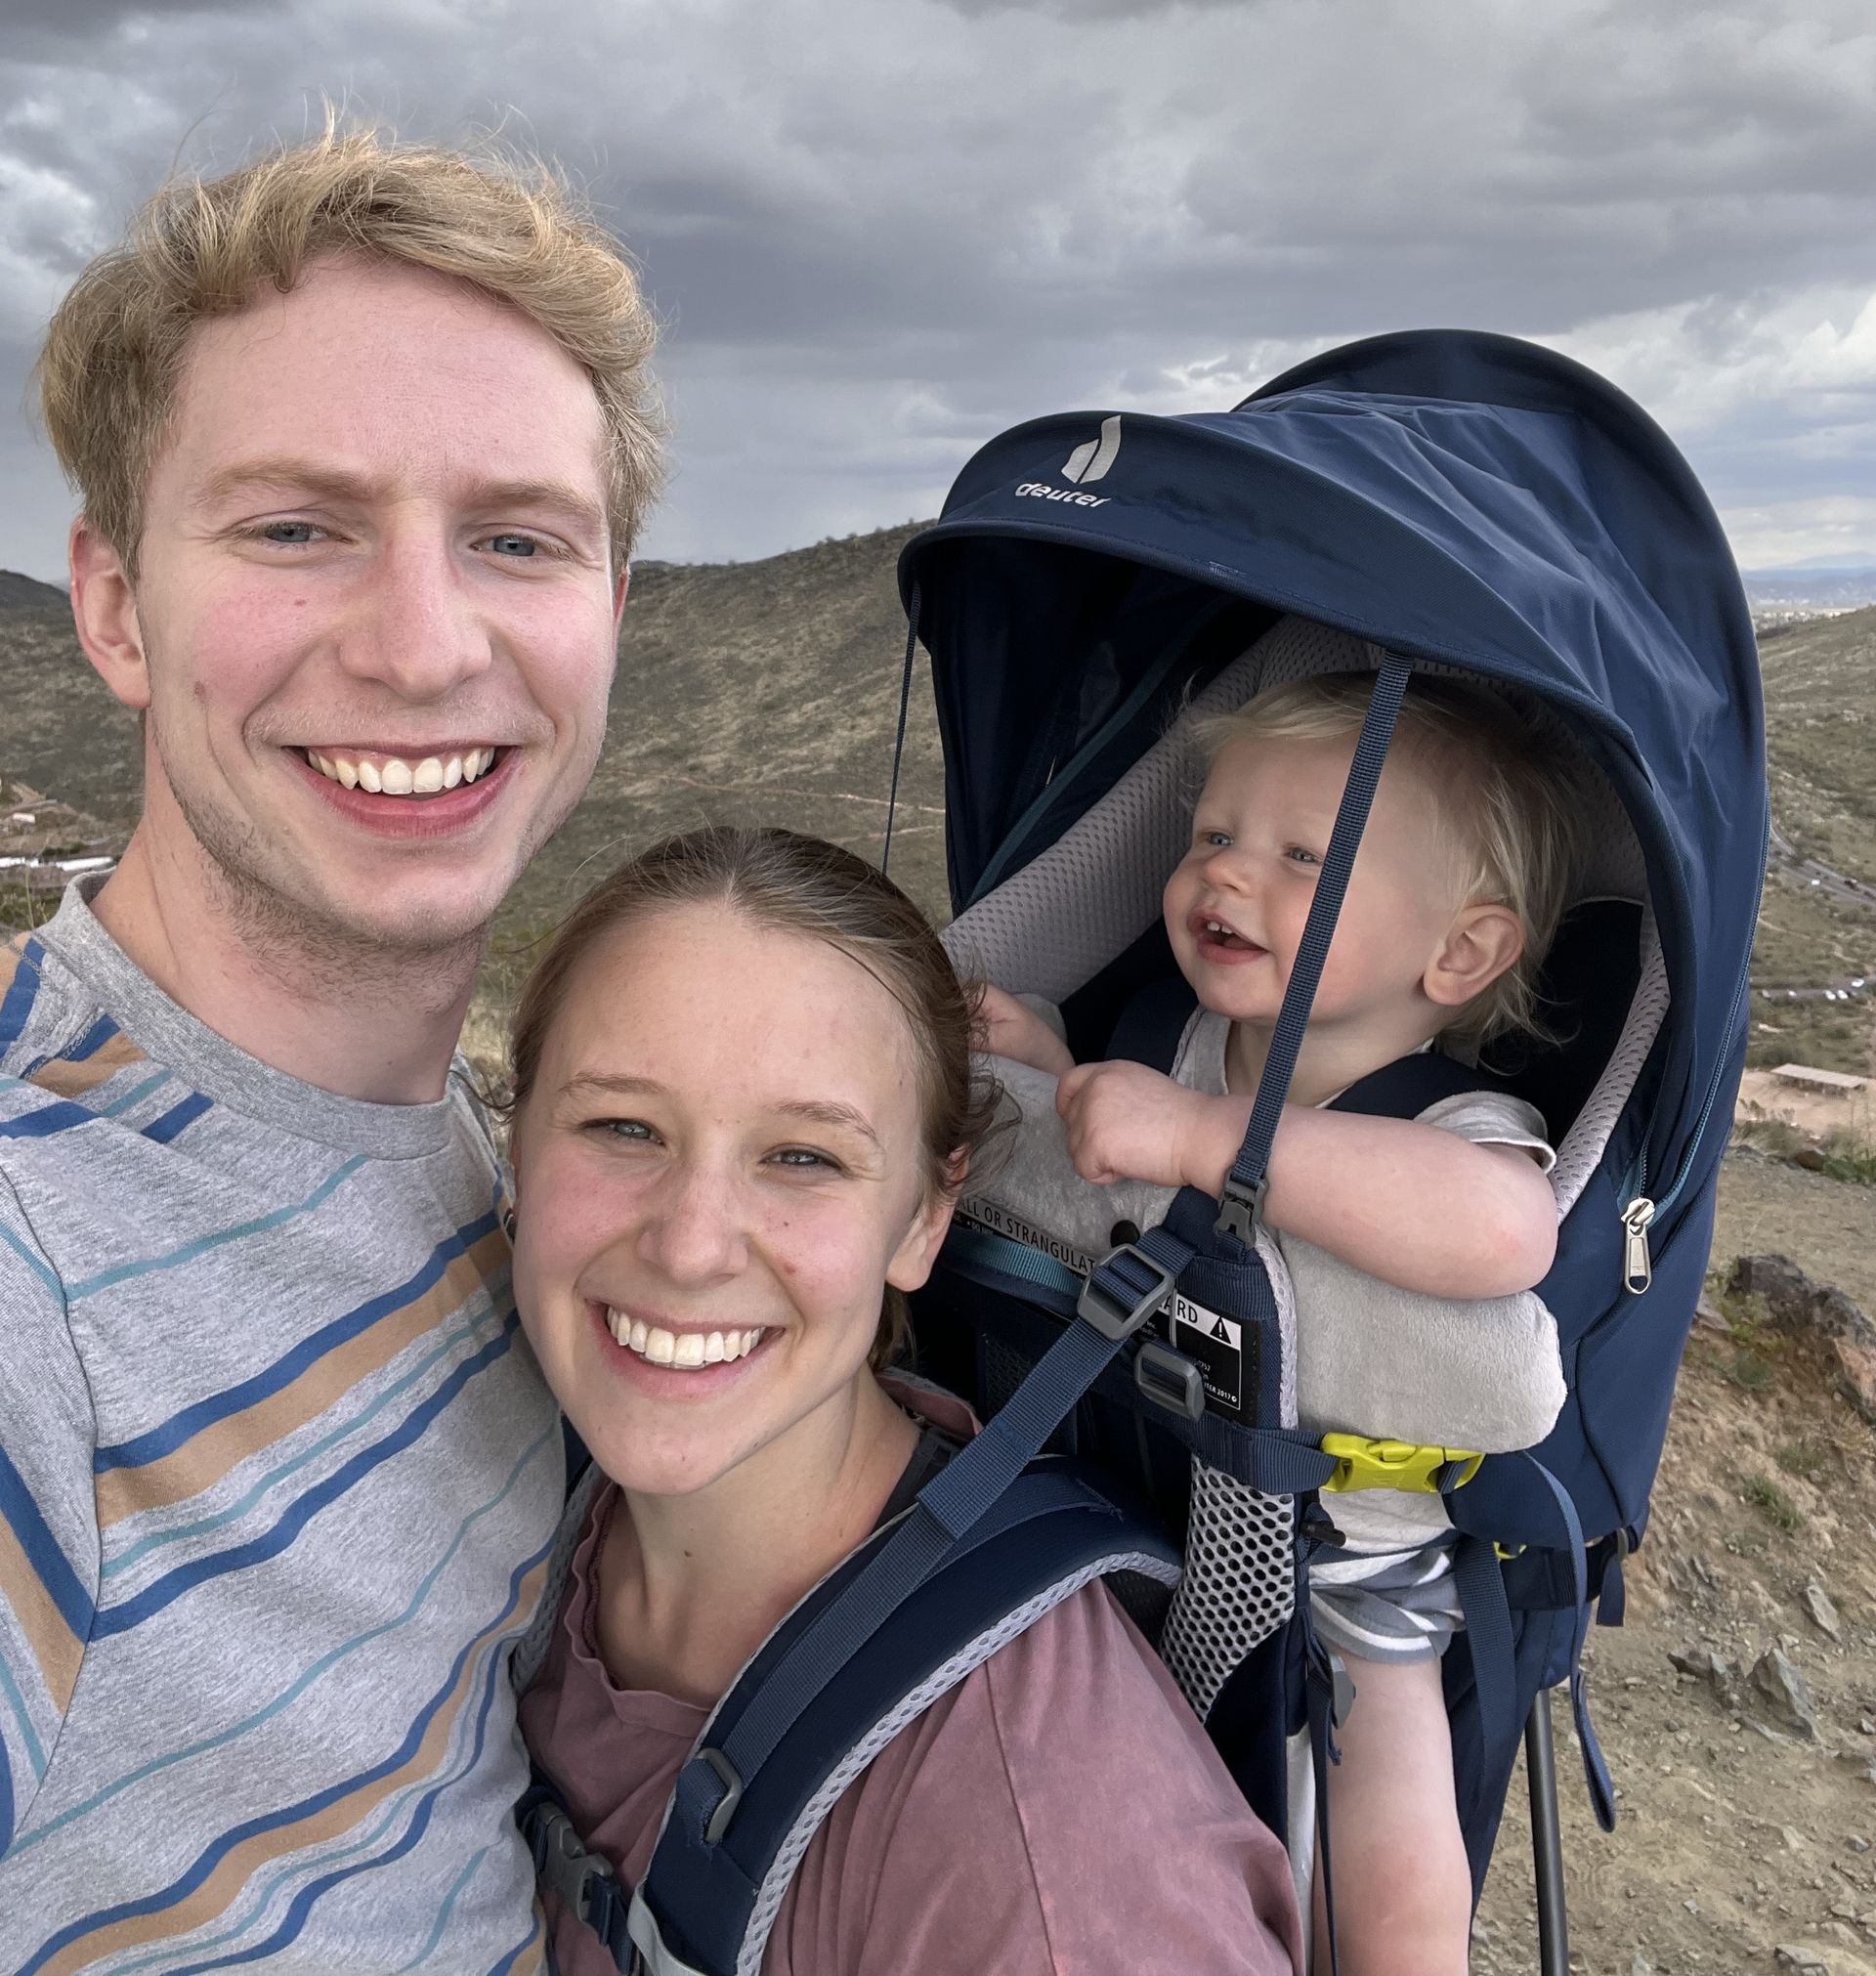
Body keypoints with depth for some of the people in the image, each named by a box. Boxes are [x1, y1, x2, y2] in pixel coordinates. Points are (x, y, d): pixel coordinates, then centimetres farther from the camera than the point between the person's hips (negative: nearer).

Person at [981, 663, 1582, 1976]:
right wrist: (1053, 1068, -9)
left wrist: (1201, 1132, -50)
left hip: (1341, 1578, -4)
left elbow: (1503, 1229, -51)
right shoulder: (1195, 1052, -8)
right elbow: (1124, 1195, 11)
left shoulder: (1460, 1128, -25)